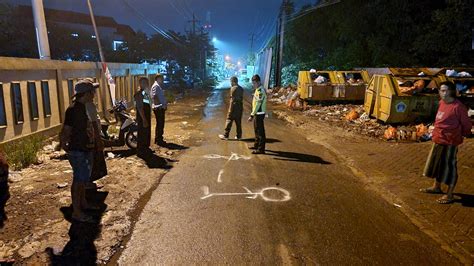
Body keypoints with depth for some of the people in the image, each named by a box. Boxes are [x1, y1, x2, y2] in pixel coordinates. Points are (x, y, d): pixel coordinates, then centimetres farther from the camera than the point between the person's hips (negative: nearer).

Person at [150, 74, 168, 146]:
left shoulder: (159, 86, 18)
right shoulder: (156, 86, -13)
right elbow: (154, 97, -23)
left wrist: (165, 104, 9)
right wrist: (161, 105, -20)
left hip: (161, 108, 10)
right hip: (158, 108, -10)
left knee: (160, 124, 15)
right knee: (160, 124, -6)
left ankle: (158, 139, 24)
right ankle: (159, 140, 1)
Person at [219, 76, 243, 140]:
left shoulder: (233, 88, -13)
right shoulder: (241, 89, 10)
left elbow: (232, 99, -17)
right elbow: (242, 98, 14)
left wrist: (230, 109, -14)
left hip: (234, 107, -7)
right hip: (240, 107, 7)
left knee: (229, 121, 1)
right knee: (238, 122, 11)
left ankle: (225, 135, 5)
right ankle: (239, 136, 14)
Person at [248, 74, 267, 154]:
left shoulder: (260, 91, -20)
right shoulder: (258, 89, 12)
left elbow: (257, 104, -24)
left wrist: (252, 115, -25)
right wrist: (253, 114, 17)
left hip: (259, 114, -10)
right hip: (257, 113, 10)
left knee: (260, 131, -6)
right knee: (257, 130, 20)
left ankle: (261, 149, -2)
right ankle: (257, 145, 34)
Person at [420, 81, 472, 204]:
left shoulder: (458, 107, -18)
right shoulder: (442, 103, 5)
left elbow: (467, 124, -9)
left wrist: (461, 135, 4)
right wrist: (436, 133, 15)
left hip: (450, 142, -8)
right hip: (438, 140, 8)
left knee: (449, 167, 2)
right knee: (437, 163, 20)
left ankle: (449, 195, 15)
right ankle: (436, 187, 38)